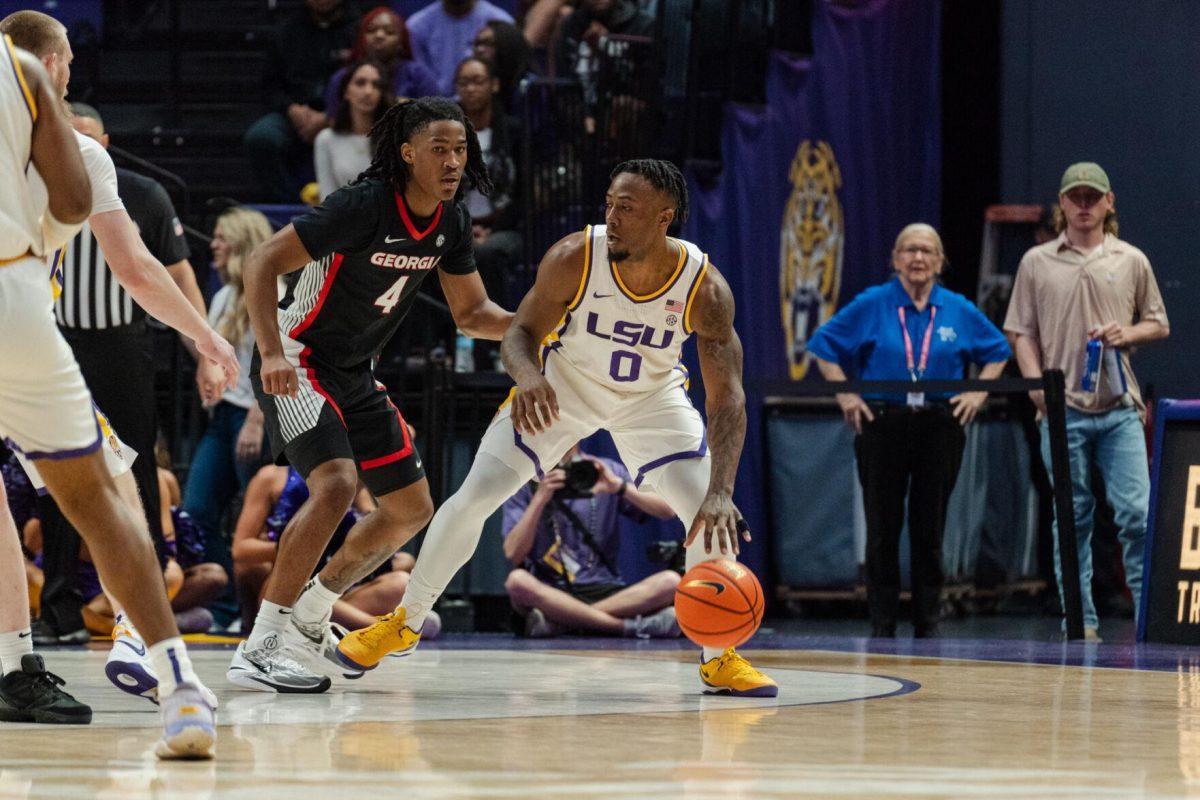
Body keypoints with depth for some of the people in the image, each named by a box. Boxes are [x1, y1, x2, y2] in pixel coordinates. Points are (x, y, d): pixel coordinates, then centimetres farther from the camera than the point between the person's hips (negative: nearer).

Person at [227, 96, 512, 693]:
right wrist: (271, 353, -36)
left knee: (412, 509, 11)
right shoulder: (366, 205, -24)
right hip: (299, 362, -9)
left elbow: (472, 314, 11)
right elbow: (262, 263, -25)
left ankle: (308, 620, 25)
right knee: (336, 484, -28)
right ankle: (258, 650, -23)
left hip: (354, 375, 9)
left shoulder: (450, 222, 0)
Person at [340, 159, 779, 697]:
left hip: (652, 396, 0)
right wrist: (527, 375, -45)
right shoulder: (574, 259, -31)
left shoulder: (704, 289, -31)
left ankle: (719, 658, 6)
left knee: (713, 519, -14)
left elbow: (726, 397, -31)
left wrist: (720, 493, -43)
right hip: (562, 384, 0)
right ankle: (405, 622, 11)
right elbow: (521, 333, -19)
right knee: (475, 495, -8)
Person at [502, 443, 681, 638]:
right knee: (517, 580, -36)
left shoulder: (605, 472, 9)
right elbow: (513, 554, -6)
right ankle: (630, 627, -33)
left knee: (671, 581, -25)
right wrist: (540, 499, -13)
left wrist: (619, 486, -13)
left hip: (603, 590, 2)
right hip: (549, 594, -2)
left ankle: (556, 622, -30)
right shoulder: (525, 485, 5)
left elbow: (668, 511, 0)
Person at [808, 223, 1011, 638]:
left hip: (940, 427, 1)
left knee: (930, 529, 5)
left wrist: (978, 393, 6)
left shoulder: (959, 310, 6)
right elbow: (824, 346, 7)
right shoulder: (872, 305, 0)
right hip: (883, 425, -1)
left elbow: (997, 352, 19)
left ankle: (927, 626, 12)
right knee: (882, 529, 1)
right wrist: (846, 395, -1)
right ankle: (882, 626, 7)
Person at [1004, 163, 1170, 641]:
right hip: (1064, 408, 0)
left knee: (1136, 513, -9)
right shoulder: (1037, 263, 8)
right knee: (1072, 517, 4)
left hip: (1120, 409, 0)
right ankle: (1080, 622, 8)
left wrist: (1127, 334, -5)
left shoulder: (1131, 261, 10)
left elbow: (1159, 324, 16)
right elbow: (1021, 332, 8)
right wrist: (1037, 382, -7)